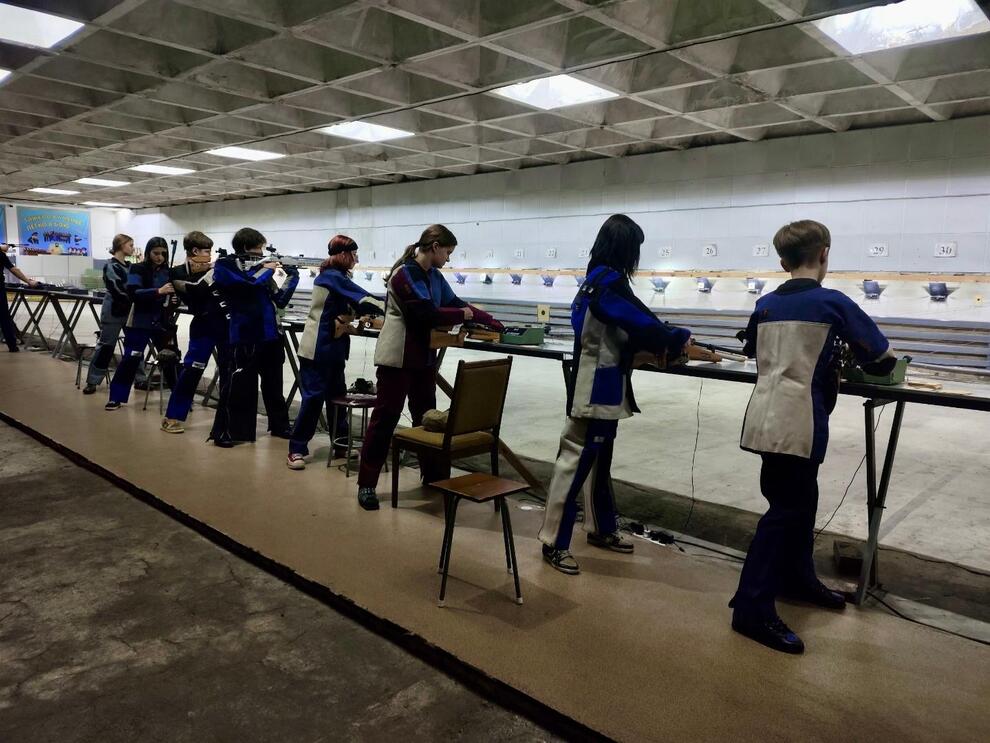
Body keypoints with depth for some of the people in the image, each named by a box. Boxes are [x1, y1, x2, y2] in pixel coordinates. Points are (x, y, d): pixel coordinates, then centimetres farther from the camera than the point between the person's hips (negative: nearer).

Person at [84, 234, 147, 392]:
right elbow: (119, 292, -21)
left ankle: (140, 379, 14)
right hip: (114, 312, -7)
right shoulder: (111, 266, -12)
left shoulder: (128, 266, 11)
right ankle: (92, 381, 11)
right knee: (105, 345, 0)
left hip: (128, 311, 7)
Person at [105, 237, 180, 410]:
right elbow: (133, 293, -20)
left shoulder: (168, 271, 3)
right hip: (140, 323, -3)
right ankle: (116, 398, 8)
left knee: (170, 357, 3)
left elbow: (173, 294, 9)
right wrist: (158, 291, -33)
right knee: (130, 359, -2)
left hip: (162, 323, 3)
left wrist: (173, 298, -15)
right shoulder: (137, 269, -6)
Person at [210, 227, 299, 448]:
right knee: (236, 386, -5)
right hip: (242, 336, -6)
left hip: (270, 335, 7)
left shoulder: (259, 266, 15)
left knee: (273, 384, 15)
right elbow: (246, 283, -21)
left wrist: (291, 275, 6)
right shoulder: (224, 266, -2)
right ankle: (224, 432, 5)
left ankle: (279, 425, 27)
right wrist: (266, 270, -7)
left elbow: (280, 299, 15)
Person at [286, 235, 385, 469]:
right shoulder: (333, 277, -15)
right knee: (314, 397, -6)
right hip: (319, 348, -10)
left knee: (337, 395, 11)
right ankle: (297, 449, 1)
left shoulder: (334, 276, 15)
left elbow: (353, 304, 9)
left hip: (332, 348, 10)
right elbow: (363, 300, -20)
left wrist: (384, 304, -5)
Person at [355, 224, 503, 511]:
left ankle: (432, 474, 27)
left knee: (426, 415, 15)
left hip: (423, 357, 9)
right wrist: (462, 315, -10)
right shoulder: (405, 274, -17)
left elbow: (455, 302, 16)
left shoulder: (434, 275, 11)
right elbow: (427, 314, -23)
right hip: (398, 357, -9)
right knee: (385, 417, -4)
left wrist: (490, 321, 11)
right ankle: (366, 484, 4)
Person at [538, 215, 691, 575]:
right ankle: (554, 542, 5)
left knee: (598, 462, 19)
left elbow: (625, 330, 13)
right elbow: (643, 324, -16)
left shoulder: (596, 280, 12)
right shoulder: (609, 283, -18)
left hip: (601, 389, 10)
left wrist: (668, 341, 6)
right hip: (596, 391, -10)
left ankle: (601, 529, 32)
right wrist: (680, 339, 1)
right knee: (576, 463, -4)